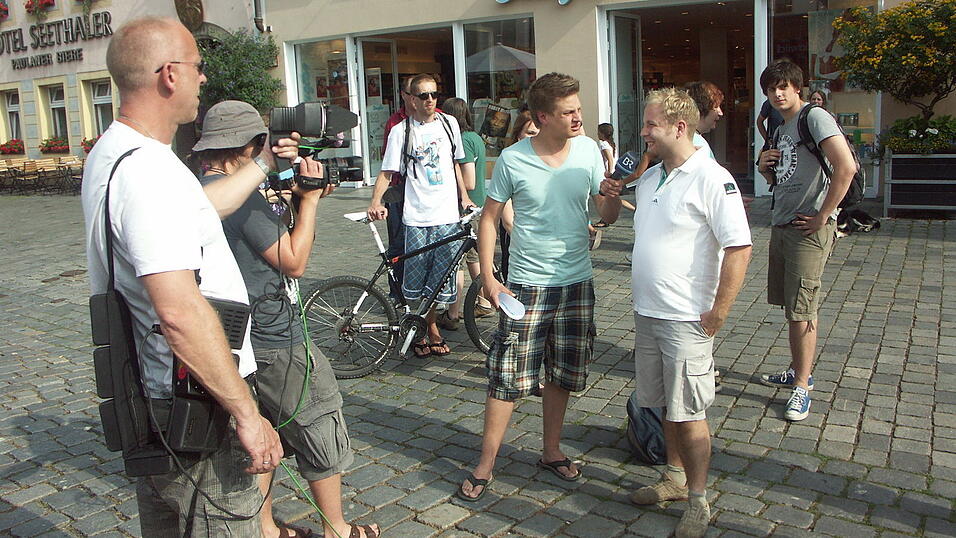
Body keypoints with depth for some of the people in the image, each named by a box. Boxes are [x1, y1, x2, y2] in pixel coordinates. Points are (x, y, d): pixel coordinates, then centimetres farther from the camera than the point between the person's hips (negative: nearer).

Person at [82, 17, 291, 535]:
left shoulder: (110, 152, 10)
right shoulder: (149, 171, -25)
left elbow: (200, 209, 24)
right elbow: (181, 312, -32)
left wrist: (264, 163, 34)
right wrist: (247, 414, -27)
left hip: (153, 396, 11)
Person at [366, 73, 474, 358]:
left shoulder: (449, 123, 10)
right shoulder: (401, 131, -1)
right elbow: (387, 171, -4)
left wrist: (464, 197, 16)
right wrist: (376, 202, -19)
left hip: (448, 216, 3)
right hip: (417, 217, -3)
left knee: (440, 280, 8)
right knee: (416, 281, 2)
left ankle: (431, 328, 27)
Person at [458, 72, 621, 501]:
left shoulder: (588, 150, -1)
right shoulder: (512, 160, -9)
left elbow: (607, 215, 3)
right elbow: (488, 218, -1)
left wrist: (614, 192, -20)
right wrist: (488, 277, -8)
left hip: (577, 283, 4)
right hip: (527, 285, -3)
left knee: (561, 375, 15)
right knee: (508, 377, -1)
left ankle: (551, 452, 33)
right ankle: (485, 464, 14)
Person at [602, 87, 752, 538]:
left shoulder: (712, 180, -15)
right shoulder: (648, 178, 11)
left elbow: (739, 248, -19)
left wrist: (717, 314, -18)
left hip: (686, 319, -8)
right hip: (646, 313, 8)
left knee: (689, 412, 2)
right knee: (666, 404, 19)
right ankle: (675, 477, 37)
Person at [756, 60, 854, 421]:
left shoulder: (815, 117, -11)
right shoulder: (781, 127, 17)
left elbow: (847, 167, -24)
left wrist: (822, 216, -19)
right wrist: (764, 166, 3)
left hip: (808, 229, -9)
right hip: (781, 225, 9)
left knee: (801, 309, -6)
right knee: (788, 305, 15)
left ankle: (802, 388, 4)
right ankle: (798, 372, 29)